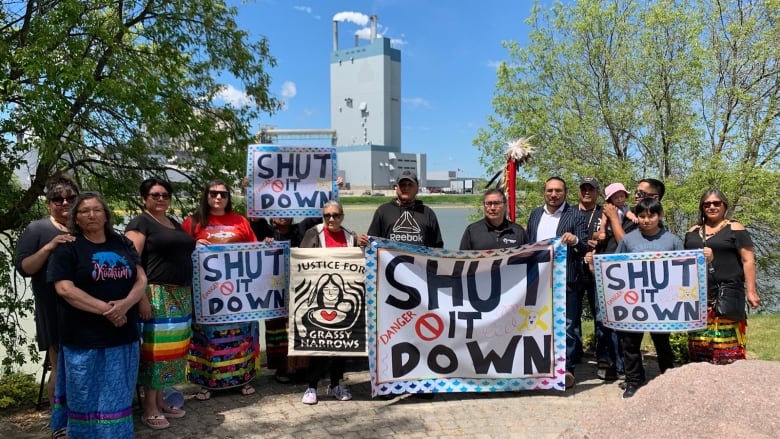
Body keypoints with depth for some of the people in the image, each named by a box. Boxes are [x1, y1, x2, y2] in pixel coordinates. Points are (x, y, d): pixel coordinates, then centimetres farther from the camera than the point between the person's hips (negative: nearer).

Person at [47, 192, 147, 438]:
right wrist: (105, 309, -19)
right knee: (86, 396, 6)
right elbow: (64, 289, -13)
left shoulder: (123, 244, 10)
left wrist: (125, 303, -16)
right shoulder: (67, 247, -2)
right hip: (84, 337, -4)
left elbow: (141, 279, 4)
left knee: (118, 395, 12)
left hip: (124, 334, 4)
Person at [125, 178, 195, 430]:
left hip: (180, 296, 8)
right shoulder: (140, 223, -5)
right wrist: (141, 297, -19)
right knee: (155, 348, -4)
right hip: (156, 296, -8)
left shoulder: (174, 223, 18)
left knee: (172, 348, 11)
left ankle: (160, 400, 23)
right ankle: (149, 409, 7)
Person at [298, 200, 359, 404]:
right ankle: (312, 387, 12)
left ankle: (335, 385, 24)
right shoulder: (313, 233, 0)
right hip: (320, 296, -3)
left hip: (344, 297, 4)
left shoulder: (351, 237, 10)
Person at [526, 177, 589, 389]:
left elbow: (585, 249, -4)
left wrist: (575, 240, -25)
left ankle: (567, 368, 5)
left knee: (566, 324, -2)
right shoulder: (535, 214, 12)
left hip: (565, 281, -4)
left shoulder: (575, 216, -1)